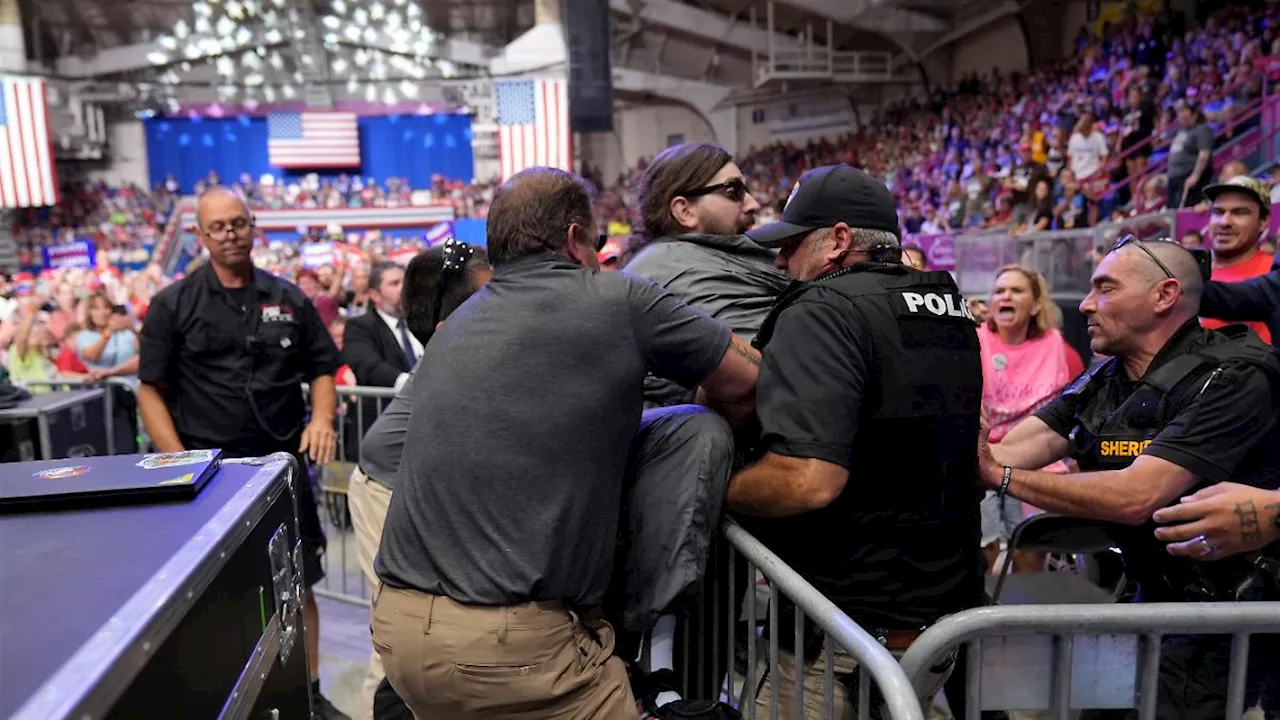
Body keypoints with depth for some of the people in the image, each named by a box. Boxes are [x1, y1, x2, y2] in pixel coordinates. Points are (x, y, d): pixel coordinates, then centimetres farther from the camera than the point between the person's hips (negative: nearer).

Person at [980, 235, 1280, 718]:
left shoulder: (1232, 378, -20)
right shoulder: (1101, 383, 2)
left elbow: (1136, 497, -30)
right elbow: (1000, 456, -9)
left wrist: (998, 476, -29)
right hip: (1153, 596, 6)